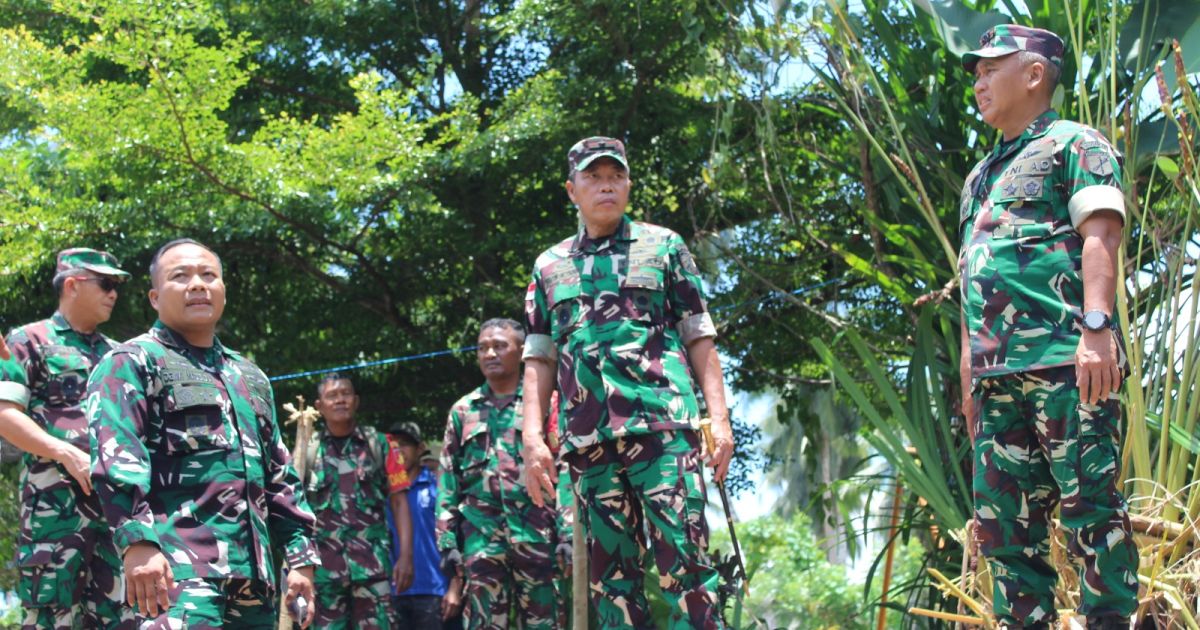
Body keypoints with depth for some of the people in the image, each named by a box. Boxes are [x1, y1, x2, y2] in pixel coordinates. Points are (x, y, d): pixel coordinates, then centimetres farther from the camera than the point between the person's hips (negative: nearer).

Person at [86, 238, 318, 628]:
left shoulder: (251, 377, 26)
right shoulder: (133, 363, 4)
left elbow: (281, 476, 28)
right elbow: (115, 456, -12)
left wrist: (301, 556, 18)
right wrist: (138, 540, -25)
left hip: (253, 576, 8)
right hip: (178, 567, -7)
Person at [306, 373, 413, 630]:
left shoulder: (379, 444, 8)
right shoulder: (308, 449, 8)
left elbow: (398, 502, 5)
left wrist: (406, 555, -4)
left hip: (372, 563, -1)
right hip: (324, 566, 1)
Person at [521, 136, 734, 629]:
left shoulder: (663, 246, 12)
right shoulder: (549, 266, 19)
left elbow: (699, 338, 9)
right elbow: (539, 357, 16)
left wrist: (719, 417, -2)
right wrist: (532, 437, 3)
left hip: (663, 424, -3)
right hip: (587, 440, 3)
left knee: (684, 560, -10)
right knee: (610, 572, 4)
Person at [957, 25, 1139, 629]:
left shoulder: (1073, 144, 5)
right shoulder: (980, 177, 27)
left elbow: (1099, 235, -10)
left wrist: (1096, 327, -23)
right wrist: (970, 376, 20)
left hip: (1065, 359, -8)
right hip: (996, 372, 8)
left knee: (1090, 504, -8)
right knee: (1003, 514, 5)